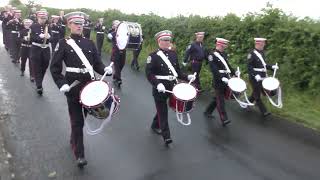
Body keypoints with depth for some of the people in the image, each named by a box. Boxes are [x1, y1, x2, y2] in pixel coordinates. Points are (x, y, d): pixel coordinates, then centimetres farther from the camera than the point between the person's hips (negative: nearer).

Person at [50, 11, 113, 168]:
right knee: (77, 121, 0)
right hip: (73, 86, -4)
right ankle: (79, 155, 10)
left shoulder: (89, 43, 8)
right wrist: (61, 84, -17)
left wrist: (105, 69, -14)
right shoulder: (63, 43, -3)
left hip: (89, 83, 4)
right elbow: (55, 67, -5)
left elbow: (97, 63, 7)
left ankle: (74, 139, 48)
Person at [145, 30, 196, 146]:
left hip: (171, 87, 6)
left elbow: (177, 71, 13)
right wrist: (157, 84, -29)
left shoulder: (173, 54, 9)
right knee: (163, 112, -2)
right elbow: (149, 73, -15)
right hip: (159, 89, -6)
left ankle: (155, 125, 43)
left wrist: (187, 77, -2)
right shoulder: (153, 56, -9)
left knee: (161, 109, 20)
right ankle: (166, 136, 3)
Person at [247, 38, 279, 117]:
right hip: (255, 78, -8)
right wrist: (255, 75, -27)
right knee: (257, 95, 1)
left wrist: (272, 67, 5)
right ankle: (264, 112, 5)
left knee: (255, 93, 17)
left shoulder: (262, 53, 12)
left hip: (262, 77, 8)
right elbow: (249, 67, -17)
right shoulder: (252, 54, -13)